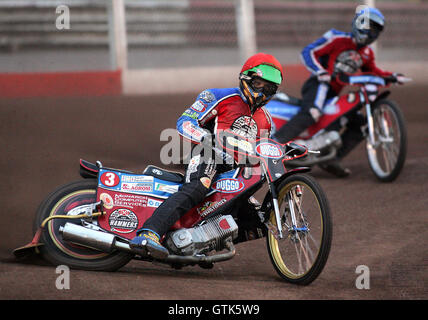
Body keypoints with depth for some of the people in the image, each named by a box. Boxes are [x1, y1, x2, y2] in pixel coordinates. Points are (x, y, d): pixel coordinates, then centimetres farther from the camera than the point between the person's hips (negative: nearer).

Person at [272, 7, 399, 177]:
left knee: (360, 124, 5)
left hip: (334, 95, 9)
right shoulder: (338, 39, -6)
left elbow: (371, 71, 35)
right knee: (311, 113, -38)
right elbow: (308, 52, -11)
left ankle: (331, 160, -3)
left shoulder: (367, 53, 17)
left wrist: (389, 76, 16)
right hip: (318, 84, -9)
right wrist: (321, 72, -26)